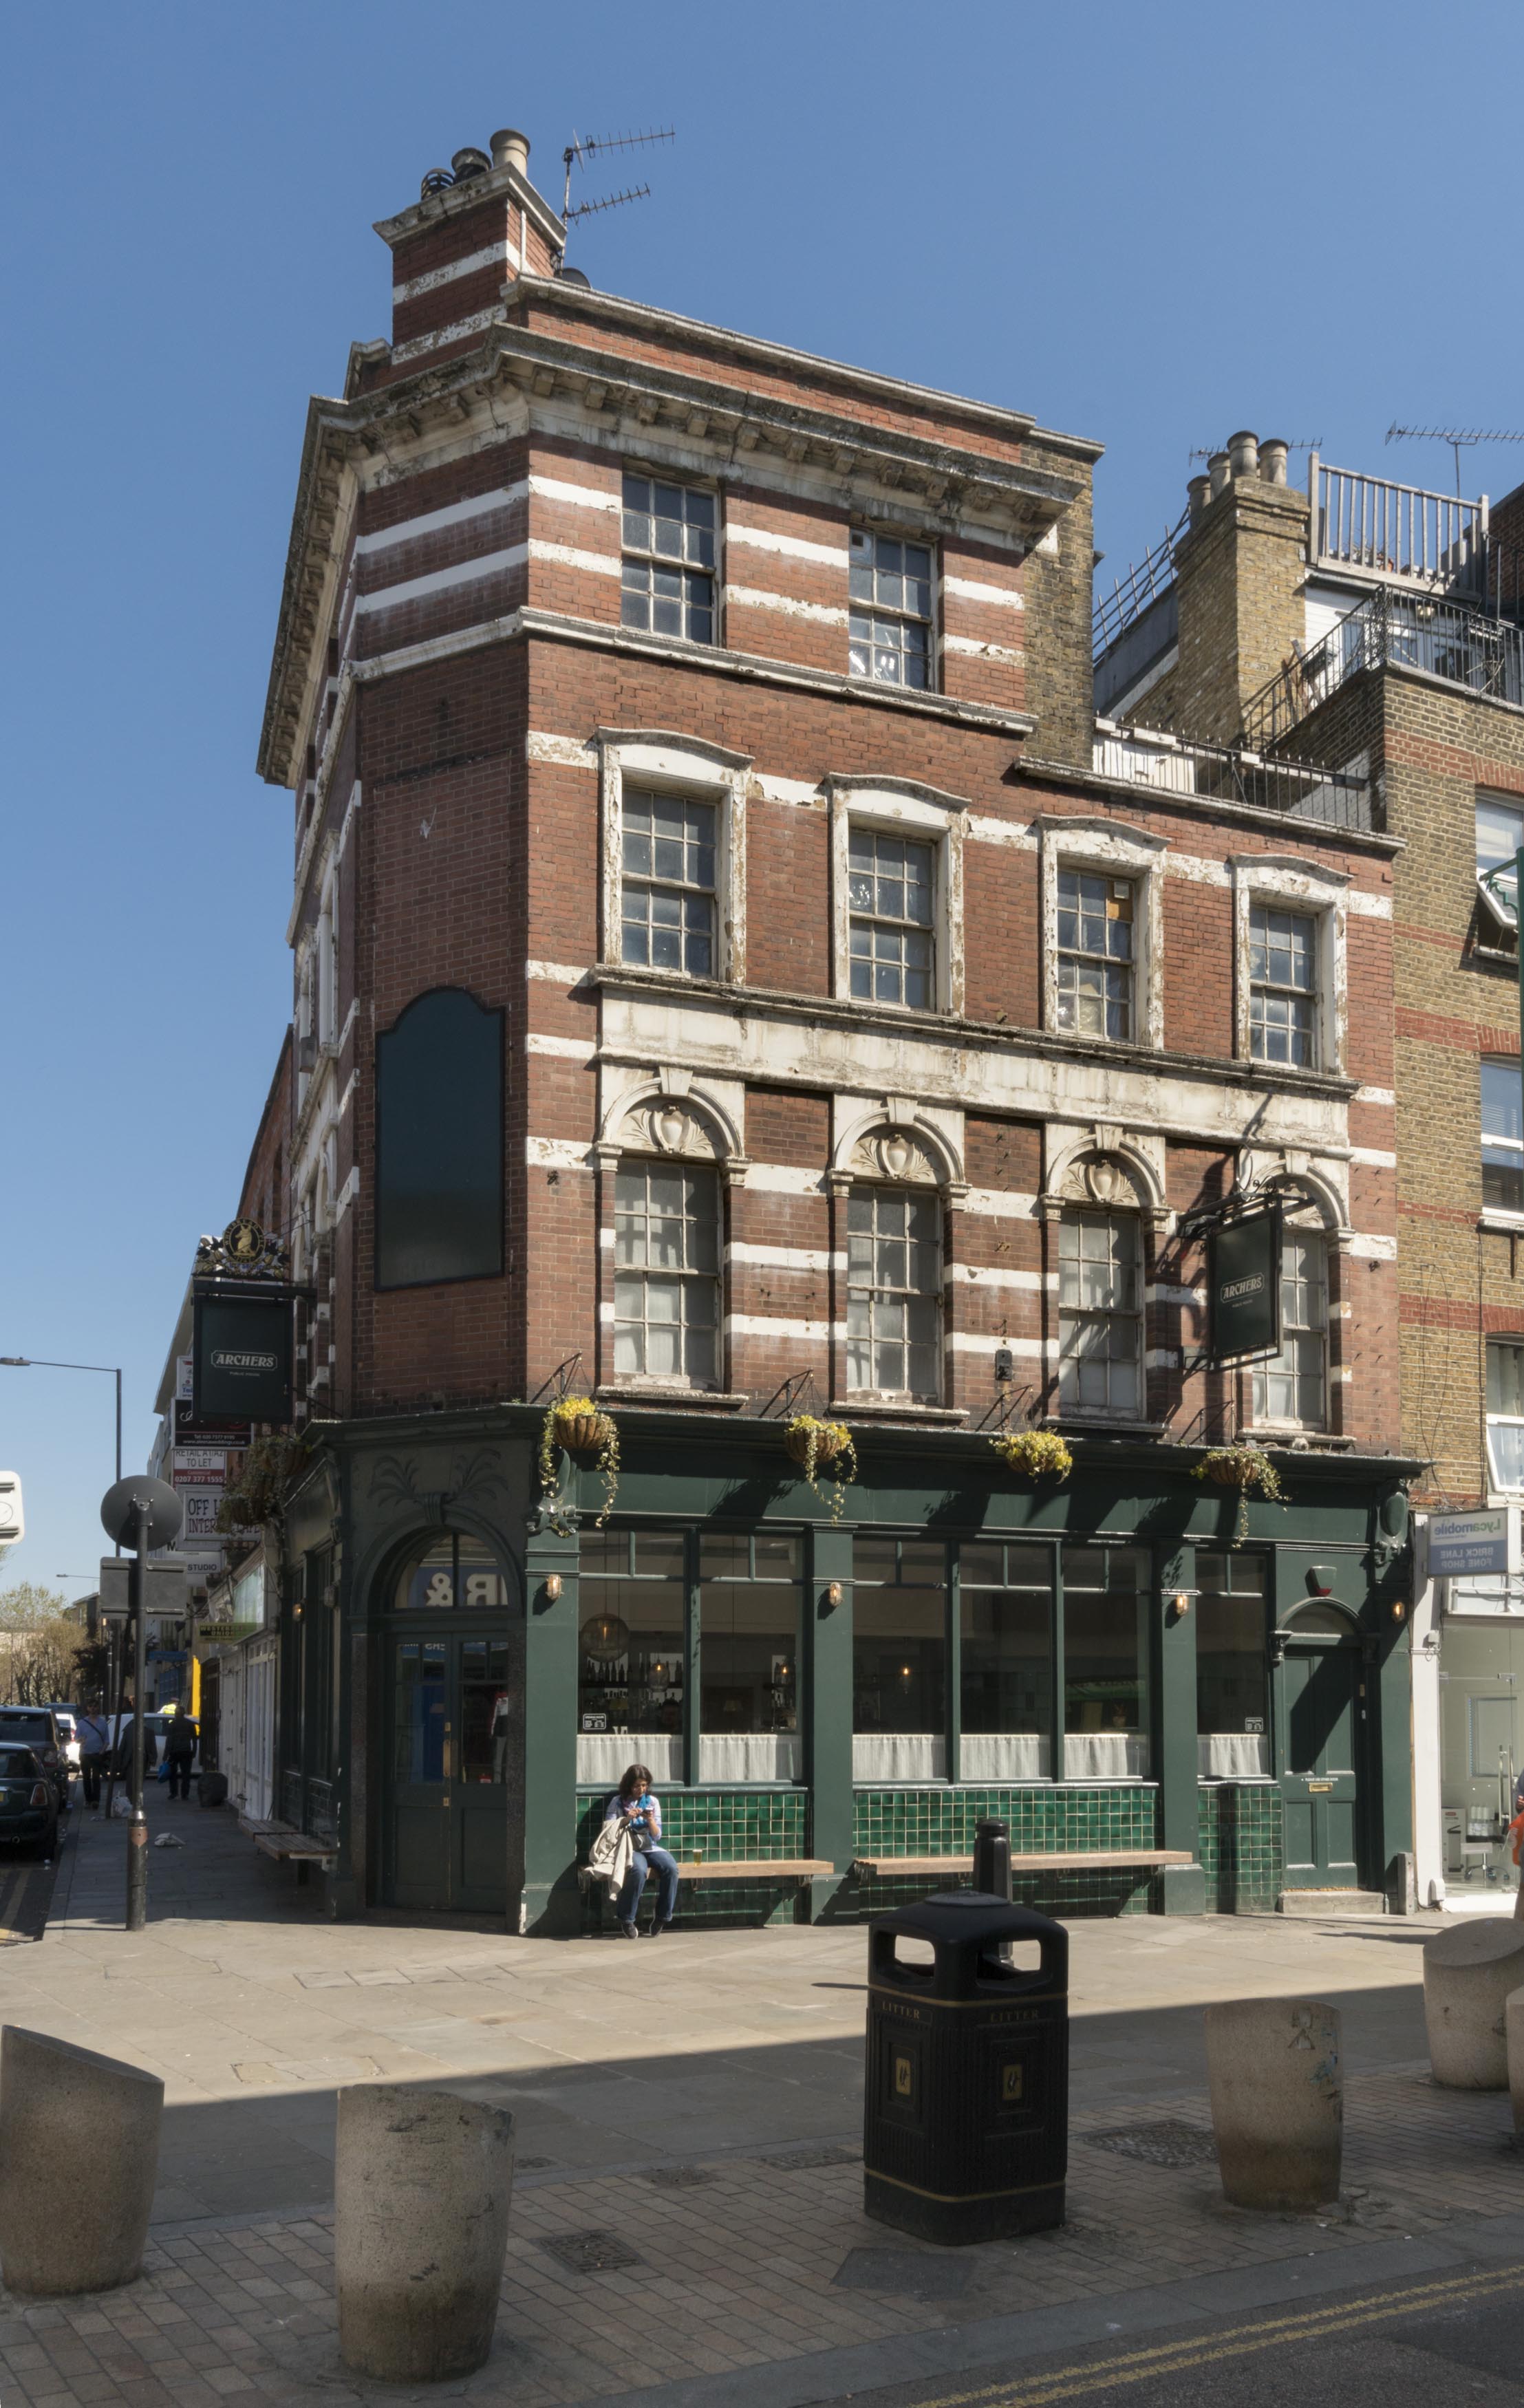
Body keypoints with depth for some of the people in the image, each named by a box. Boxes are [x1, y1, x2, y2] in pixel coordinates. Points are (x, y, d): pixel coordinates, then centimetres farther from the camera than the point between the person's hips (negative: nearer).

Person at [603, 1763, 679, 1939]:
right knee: (639, 1870, -37)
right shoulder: (617, 1802, 4)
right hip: (628, 1849, -3)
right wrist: (627, 1819, -15)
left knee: (671, 1868, -28)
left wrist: (651, 1821, -13)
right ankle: (627, 1920, -21)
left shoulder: (653, 1802, 10)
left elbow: (657, 1836, 8)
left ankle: (662, 1918, -14)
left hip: (650, 1848, 3)